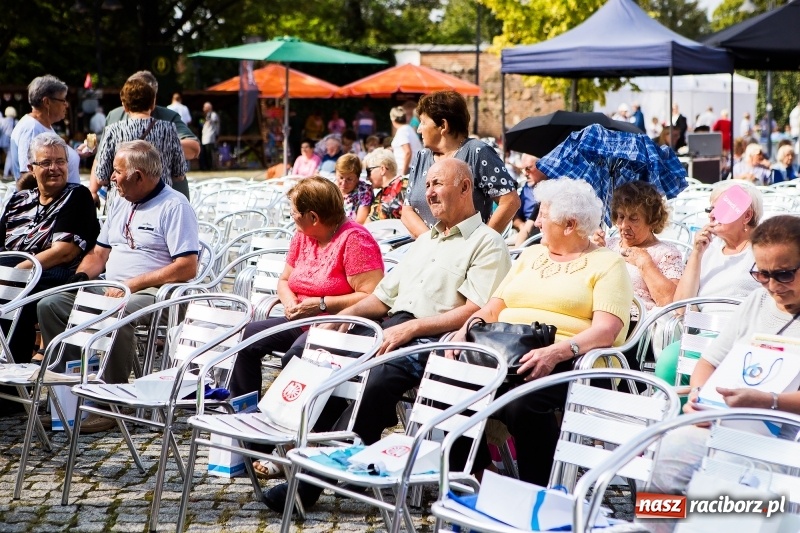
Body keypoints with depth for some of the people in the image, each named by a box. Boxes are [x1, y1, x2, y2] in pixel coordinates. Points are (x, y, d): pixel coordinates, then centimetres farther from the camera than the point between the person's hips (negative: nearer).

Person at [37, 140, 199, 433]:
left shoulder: (174, 206, -8)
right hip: (109, 290, 9)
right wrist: (81, 276, 2)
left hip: (152, 293, -9)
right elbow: (100, 252, 25)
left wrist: (132, 284, -19)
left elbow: (187, 268, -17)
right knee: (49, 305, -8)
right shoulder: (121, 204, 19)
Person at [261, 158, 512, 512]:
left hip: (432, 341, -8)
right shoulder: (424, 241, 30)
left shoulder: (487, 244, 2)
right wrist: (345, 314, 7)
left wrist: (411, 327, -20)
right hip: (389, 329, 8)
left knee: (380, 376, -34)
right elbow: (384, 295, 27)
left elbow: (475, 312, -12)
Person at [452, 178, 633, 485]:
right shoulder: (531, 255, 26)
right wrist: (464, 332, -2)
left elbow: (606, 330, -11)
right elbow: (493, 309, 21)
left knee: (523, 402, -37)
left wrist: (556, 352, -27)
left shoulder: (607, 264, 4)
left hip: (567, 363, -5)